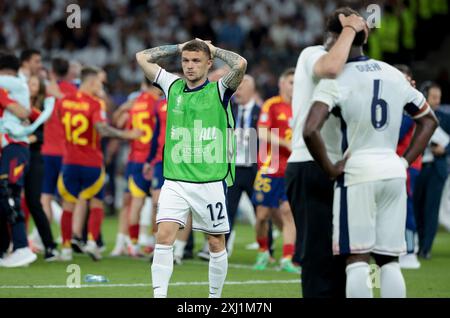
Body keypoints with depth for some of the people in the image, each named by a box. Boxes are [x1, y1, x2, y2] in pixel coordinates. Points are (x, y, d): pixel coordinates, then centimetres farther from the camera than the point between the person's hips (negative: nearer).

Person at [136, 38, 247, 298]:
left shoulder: (219, 91, -1)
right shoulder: (173, 86, 10)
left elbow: (240, 64, -19)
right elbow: (142, 57, 15)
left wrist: (214, 49, -3)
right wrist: (179, 47, 12)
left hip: (211, 182, -2)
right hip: (175, 180, 2)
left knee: (217, 244, 6)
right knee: (164, 236, -13)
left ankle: (215, 296, 19)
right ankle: (159, 294, -13)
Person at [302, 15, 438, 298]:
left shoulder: (336, 80, -7)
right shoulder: (395, 75, 11)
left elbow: (311, 131, -22)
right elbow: (429, 120, 22)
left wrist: (329, 168, -9)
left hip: (358, 172, -5)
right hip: (394, 173, 5)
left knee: (358, 260, -4)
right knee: (389, 261, 8)